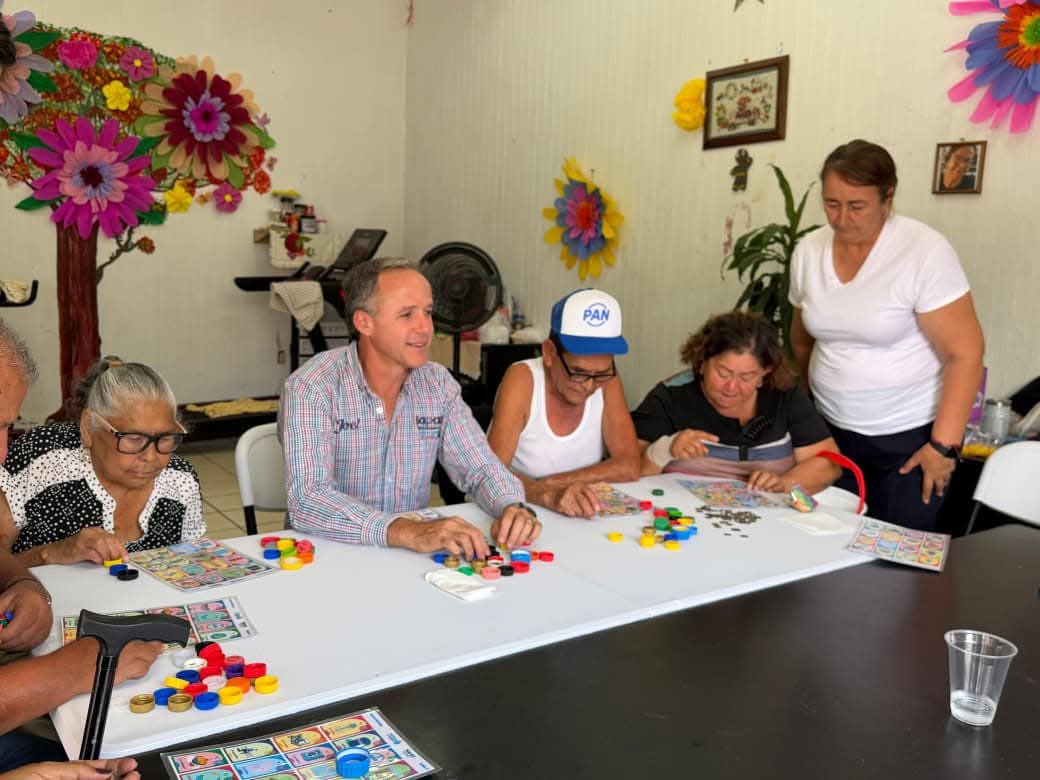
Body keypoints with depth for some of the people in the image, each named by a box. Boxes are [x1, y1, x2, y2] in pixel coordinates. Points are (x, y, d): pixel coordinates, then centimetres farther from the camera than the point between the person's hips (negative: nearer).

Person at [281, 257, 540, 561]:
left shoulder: (438, 384, 2)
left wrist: (512, 508, -17)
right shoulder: (312, 389, -14)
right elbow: (307, 501, -24)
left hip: (411, 558, 3)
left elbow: (481, 469, 6)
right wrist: (408, 532, -37)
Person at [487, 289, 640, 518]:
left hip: (579, 519, 3)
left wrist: (546, 484, -19)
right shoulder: (522, 379, -13)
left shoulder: (607, 380, -4)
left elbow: (629, 467, -10)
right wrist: (549, 495, -37)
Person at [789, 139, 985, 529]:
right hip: (831, 431, 4)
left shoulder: (924, 251, -15)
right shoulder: (808, 251, -1)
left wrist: (944, 444, -16)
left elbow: (965, 353, -15)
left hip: (911, 436, -4)